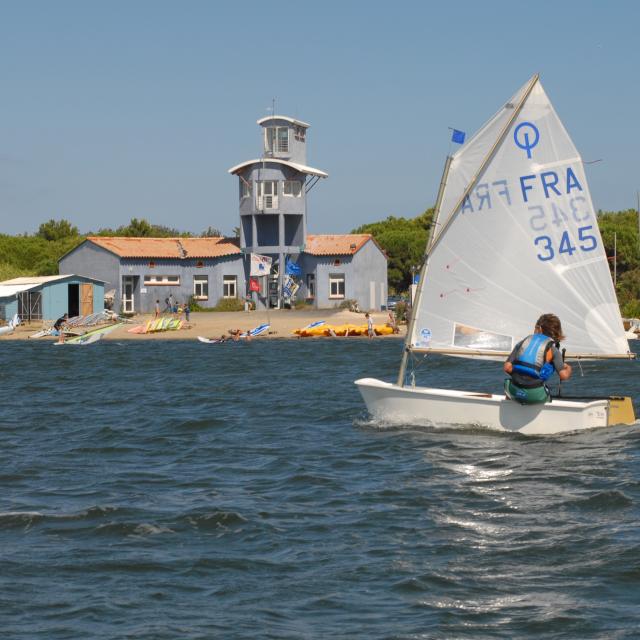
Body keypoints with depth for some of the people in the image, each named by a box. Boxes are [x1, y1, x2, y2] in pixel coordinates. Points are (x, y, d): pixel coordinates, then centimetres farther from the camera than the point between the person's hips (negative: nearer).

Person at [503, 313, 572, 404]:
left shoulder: (523, 342, 13)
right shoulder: (552, 349, 5)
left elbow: (507, 367, 6)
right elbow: (564, 375, -4)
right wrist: (568, 369, 19)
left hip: (515, 391, 2)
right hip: (535, 395, -2)